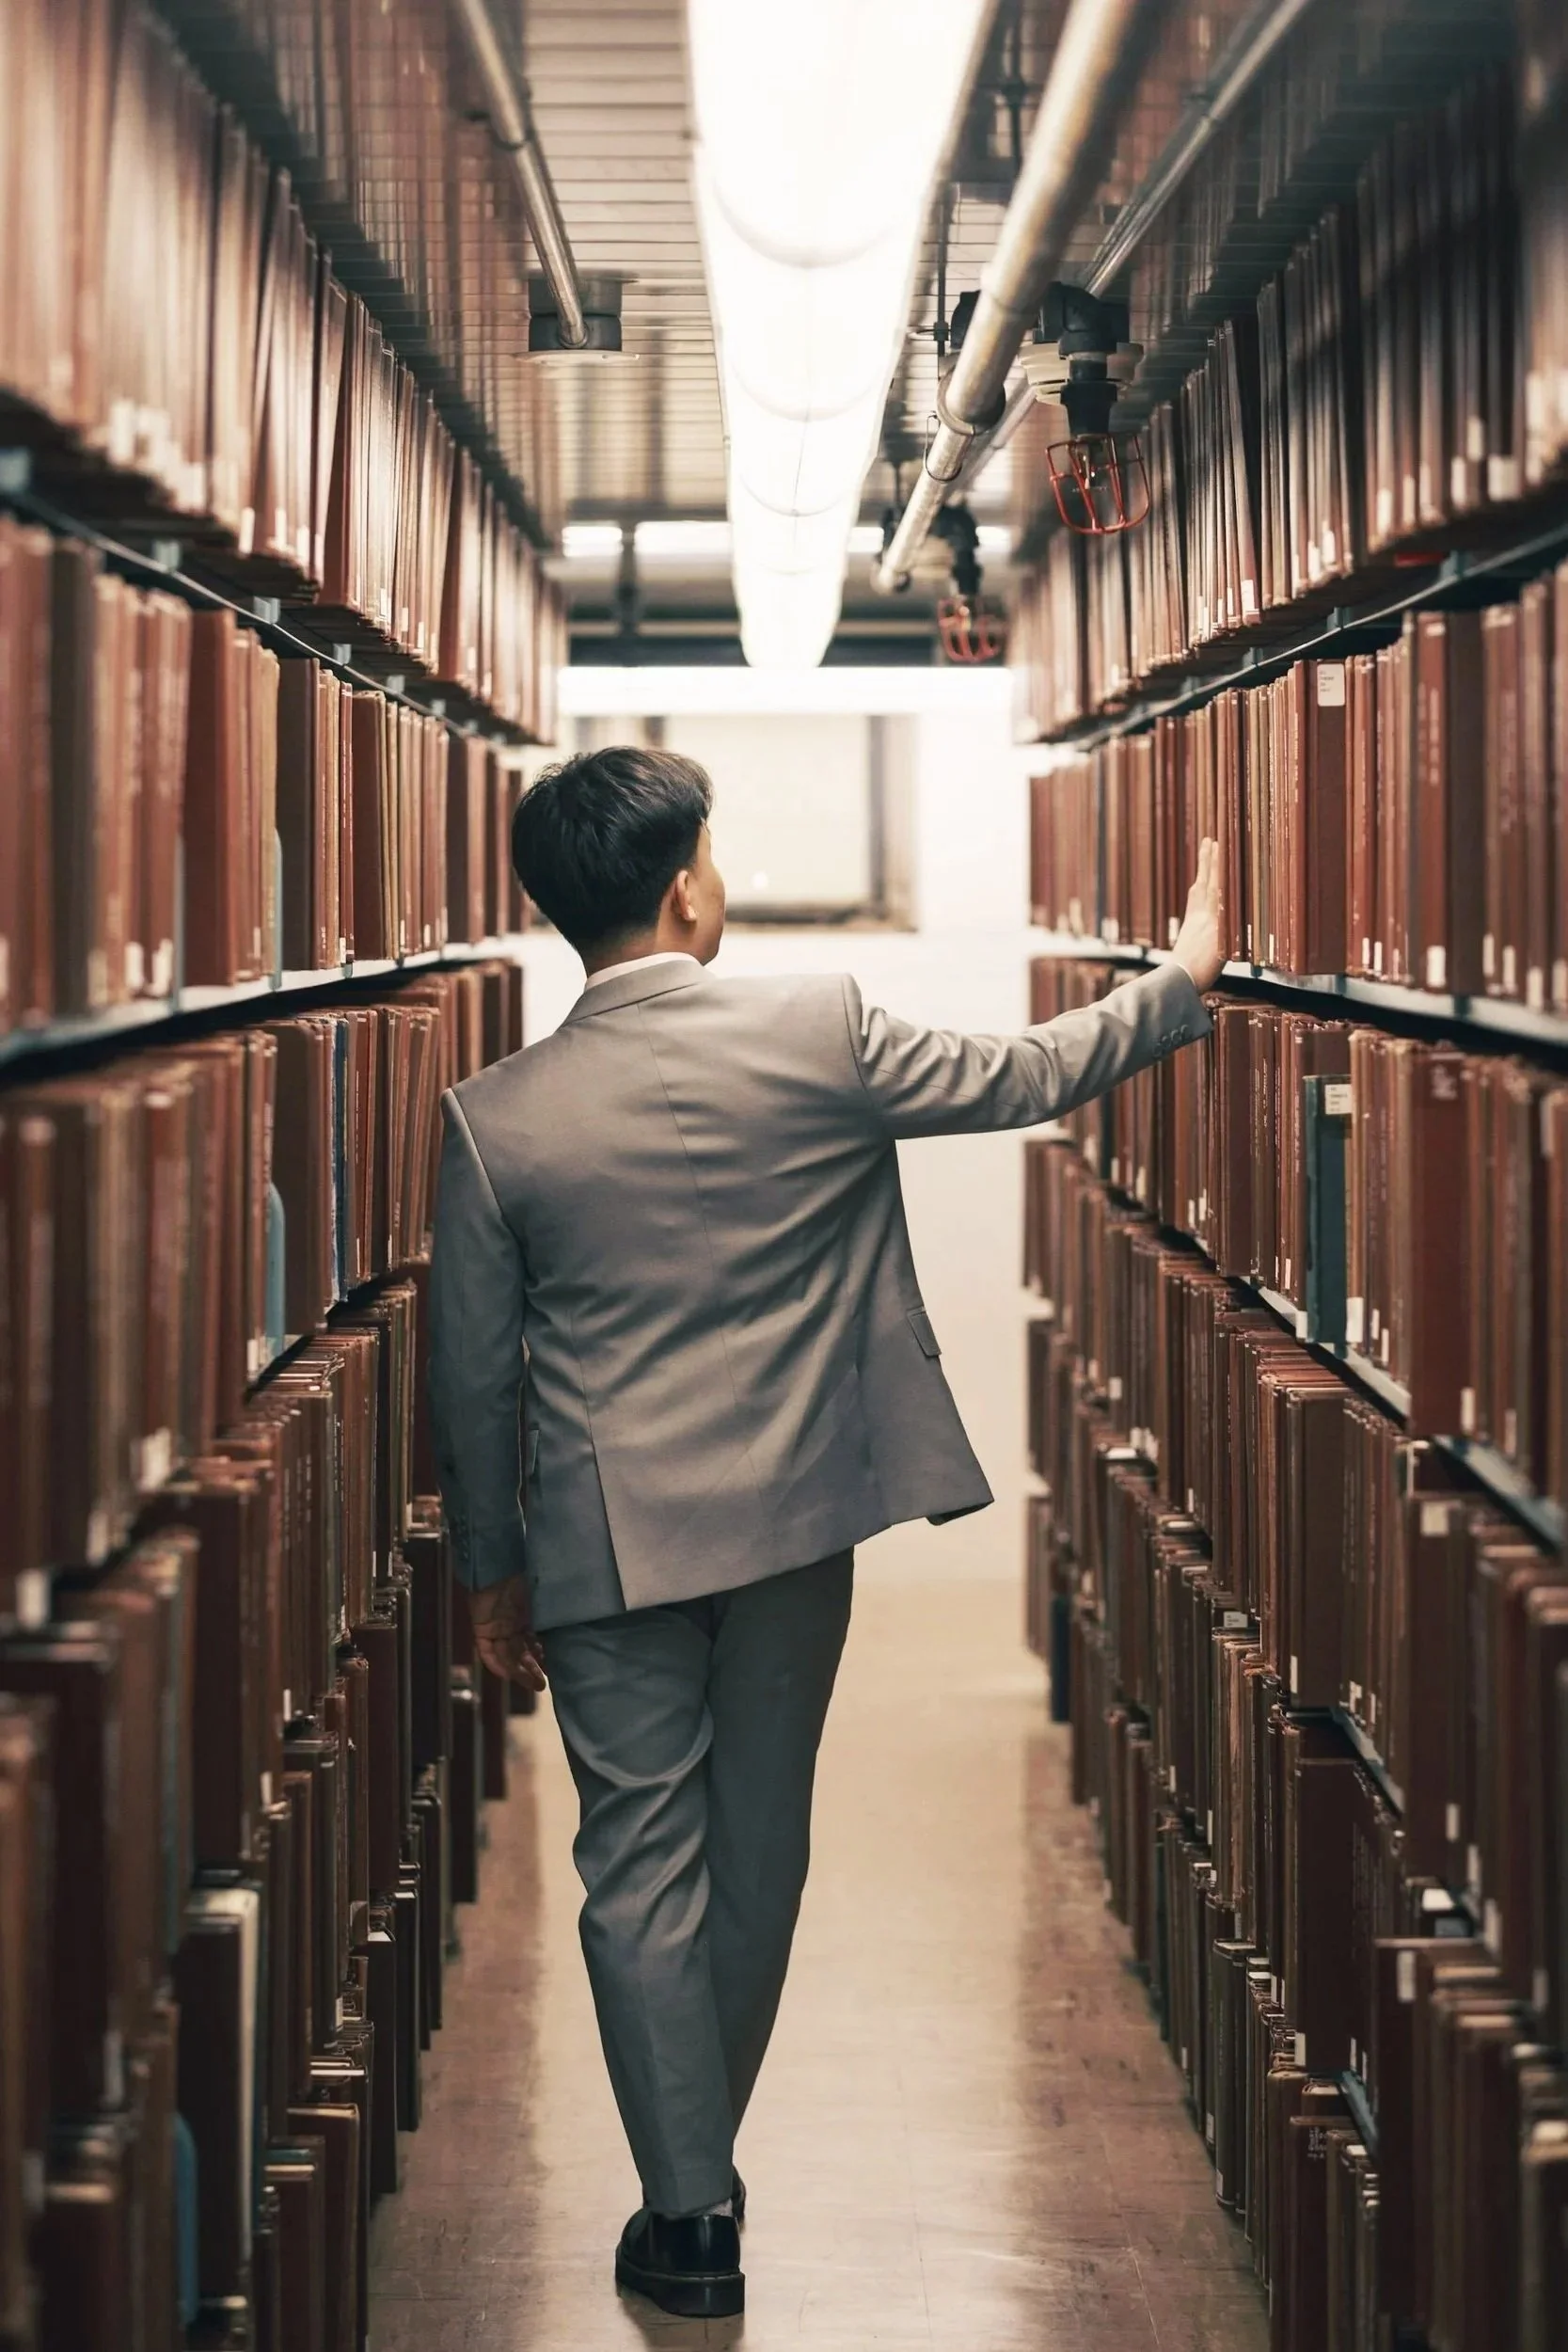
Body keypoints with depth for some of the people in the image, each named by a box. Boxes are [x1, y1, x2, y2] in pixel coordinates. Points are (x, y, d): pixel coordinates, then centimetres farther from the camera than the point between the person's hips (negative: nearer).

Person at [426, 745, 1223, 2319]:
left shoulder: (494, 1119, -10)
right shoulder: (818, 1035, -12)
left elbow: (473, 1374, -2)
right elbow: (1028, 1078, 1)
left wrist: (491, 1571, 11)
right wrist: (1188, 976, 16)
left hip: (610, 1542, -1)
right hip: (795, 1524, 1)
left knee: (641, 1862, 7)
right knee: (761, 1839, 17)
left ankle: (691, 2217, 9)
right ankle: (702, 2153, 33)